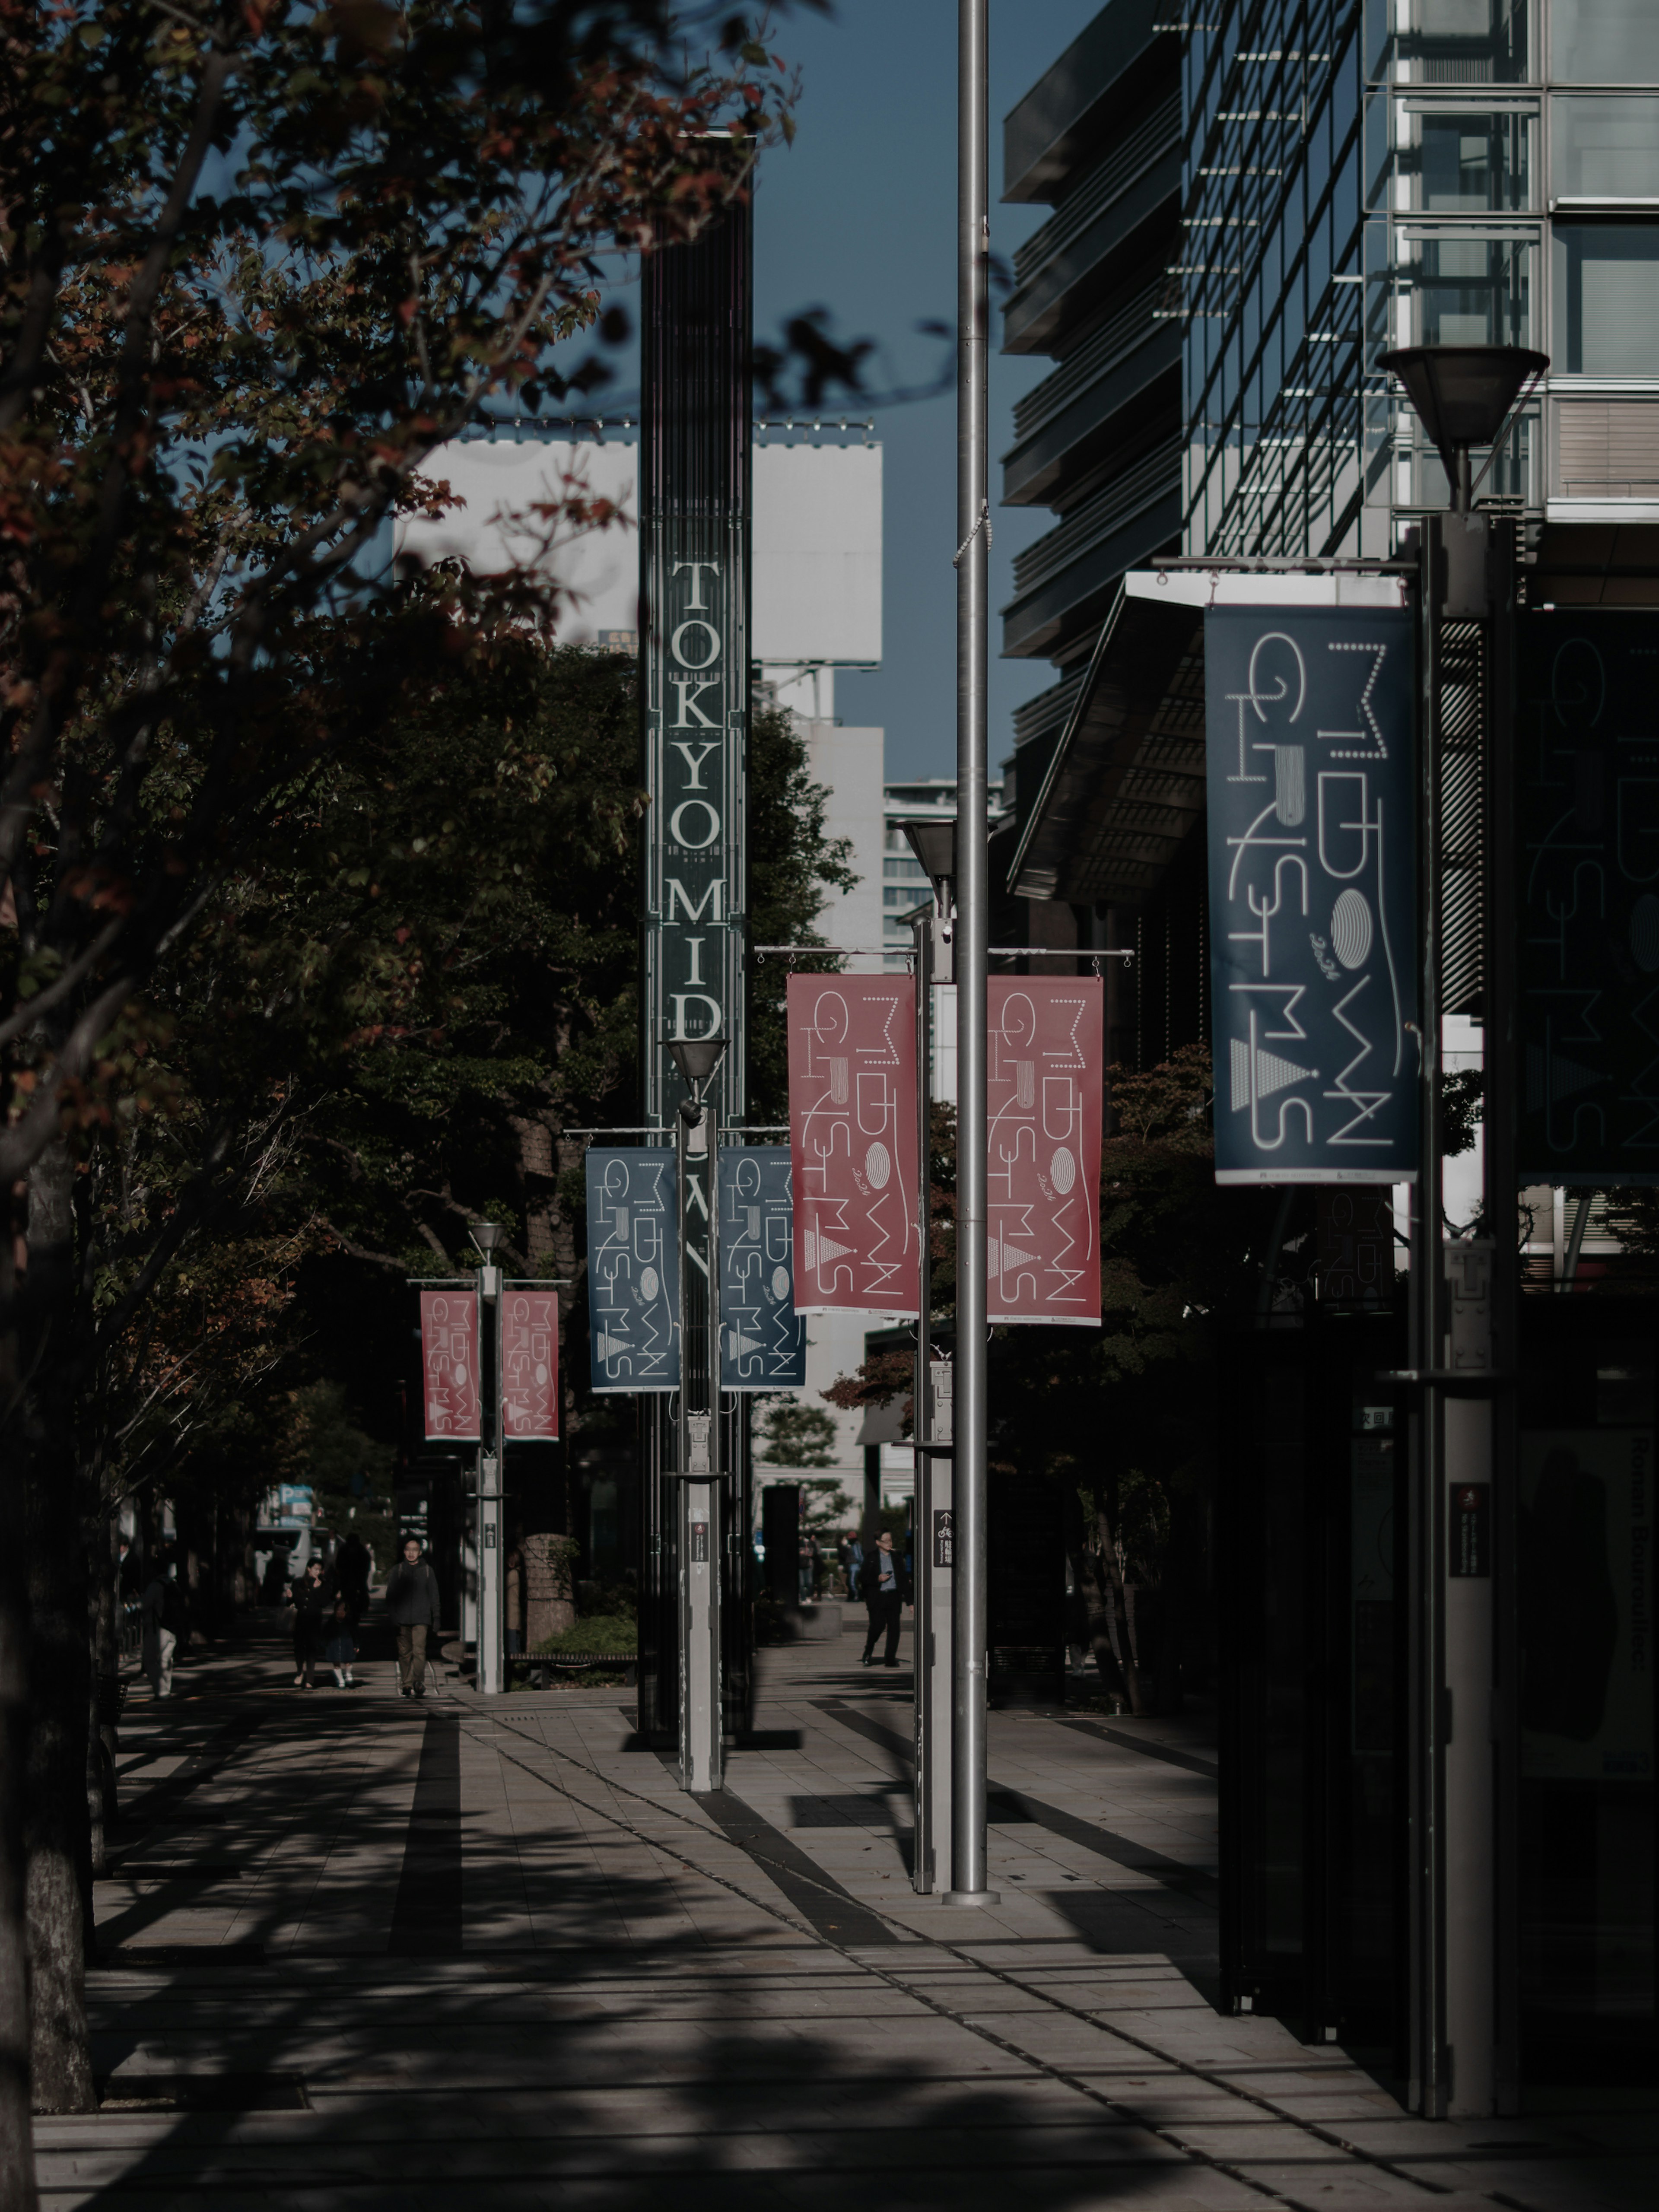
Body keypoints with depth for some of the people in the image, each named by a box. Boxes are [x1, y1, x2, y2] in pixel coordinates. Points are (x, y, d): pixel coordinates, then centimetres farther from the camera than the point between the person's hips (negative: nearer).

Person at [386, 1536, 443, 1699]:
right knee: (404, 1653, 3)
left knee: (419, 1650, -15)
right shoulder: (397, 1571, 9)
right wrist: (393, 1618, -1)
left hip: (421, 1618, -1)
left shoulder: (427, 1571, 10)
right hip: (402, 1619, 1)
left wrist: (436, 1618, 8)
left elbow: (434, 1597, 13)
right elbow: (390, 1596, 8)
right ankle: (406, 1684, 8)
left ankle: (418, 1681, -23)